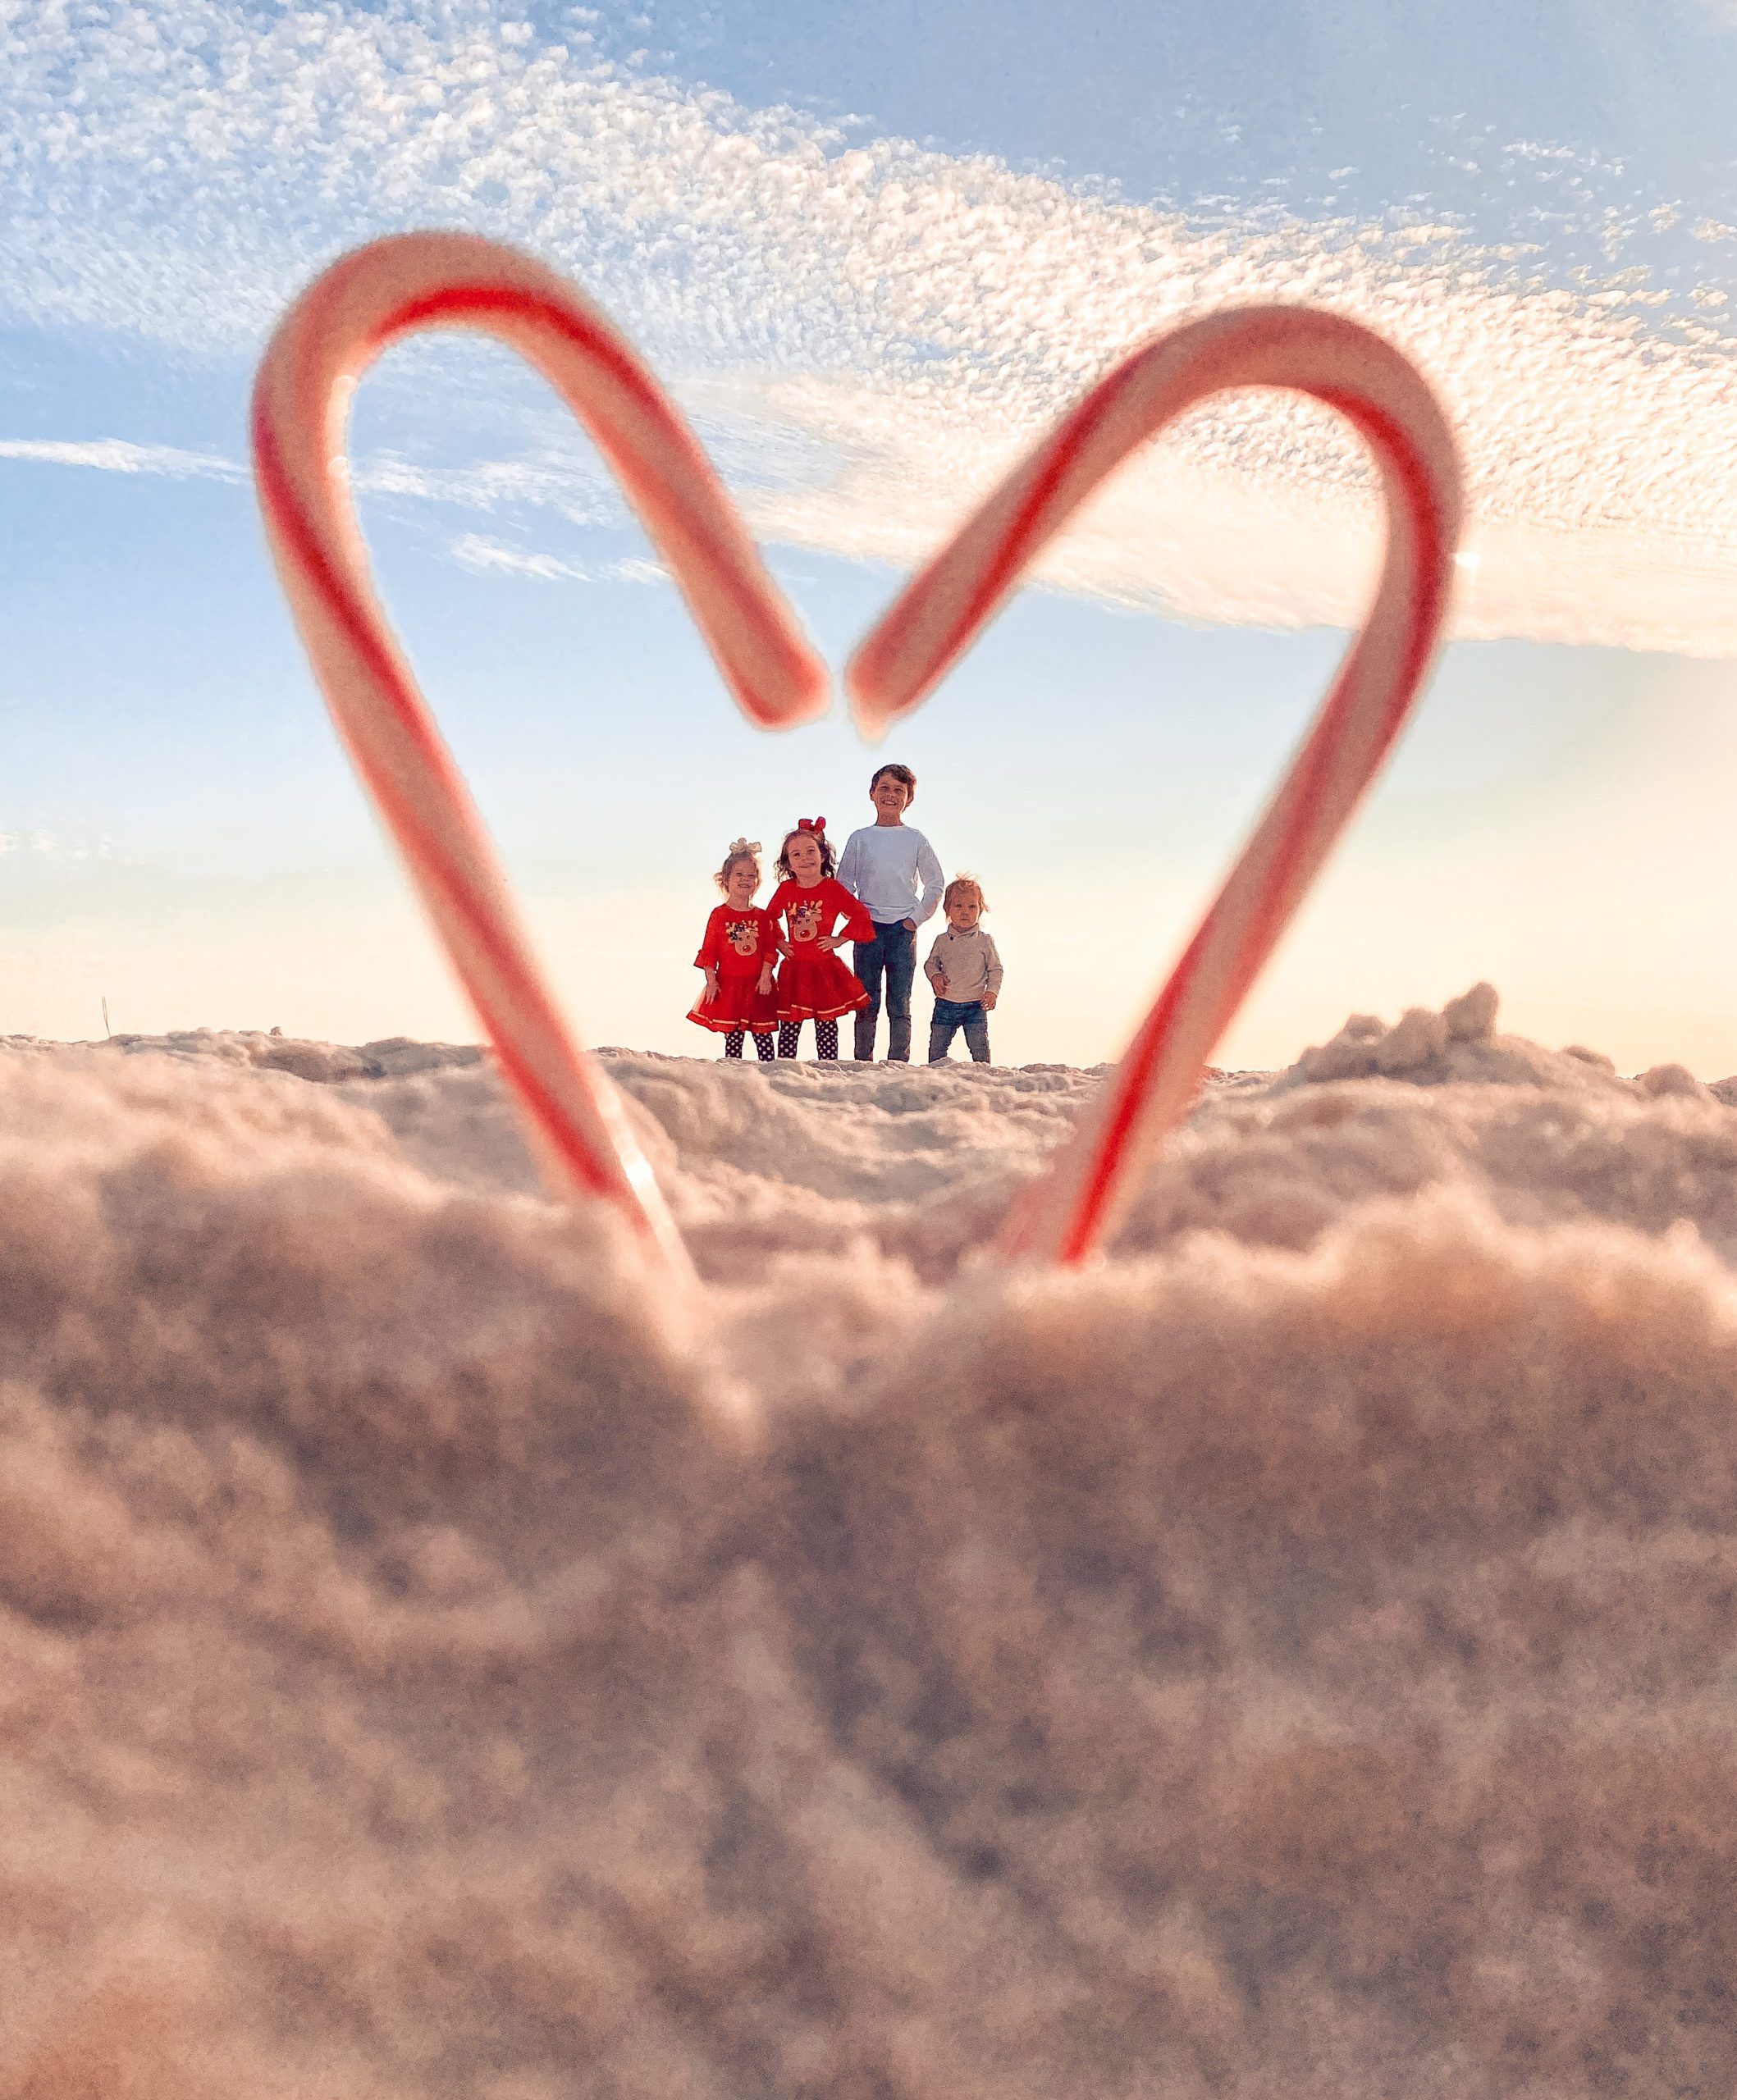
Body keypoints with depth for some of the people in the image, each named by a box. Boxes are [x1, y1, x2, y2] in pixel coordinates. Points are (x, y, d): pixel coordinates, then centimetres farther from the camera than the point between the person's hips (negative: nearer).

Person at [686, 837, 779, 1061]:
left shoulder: (762, 916, 5)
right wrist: (711, 981, -9)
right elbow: (709, 949, -2)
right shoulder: (719, 915, -2)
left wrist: (765, 976, -8)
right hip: (729, 985, -2)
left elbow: (770, 949, 3)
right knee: (733, 1036, 2)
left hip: (758, 986, 2)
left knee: (763, 1034, 6)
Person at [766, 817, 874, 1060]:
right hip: (793, 969, 2)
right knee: (789, 1025, 4)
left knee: (826, 1023, 4)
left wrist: (839, 940, -5)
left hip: (825, 969, -2)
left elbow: (860, 917, -2)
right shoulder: (785, 889, 2)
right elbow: (768, 919, 17)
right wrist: (780, 942, 7)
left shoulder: (833, 888, -5)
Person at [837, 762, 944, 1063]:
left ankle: (898, 1059, -3)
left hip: (903, 928, 0)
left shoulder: (916, 840, 7)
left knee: (900, 1001, -2)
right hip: (868, 927, 0)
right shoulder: (860, 838, 9)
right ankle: (863, 1062, 1)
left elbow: (935, 885, 9)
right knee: (866, 1000, 0)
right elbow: (844, 883, 10)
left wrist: (916, 918, -1)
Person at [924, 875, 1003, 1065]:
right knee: (937, 1047, 6)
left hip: (975, 1006, -2)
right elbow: (930, 963, 15)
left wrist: (992, 991, -9)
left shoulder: (984, 941, -1)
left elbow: (995, 969, 5)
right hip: (945, 1005, 2)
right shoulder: (942, 941, 4)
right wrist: (935, 976, -7)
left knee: (979, 1047, -3)